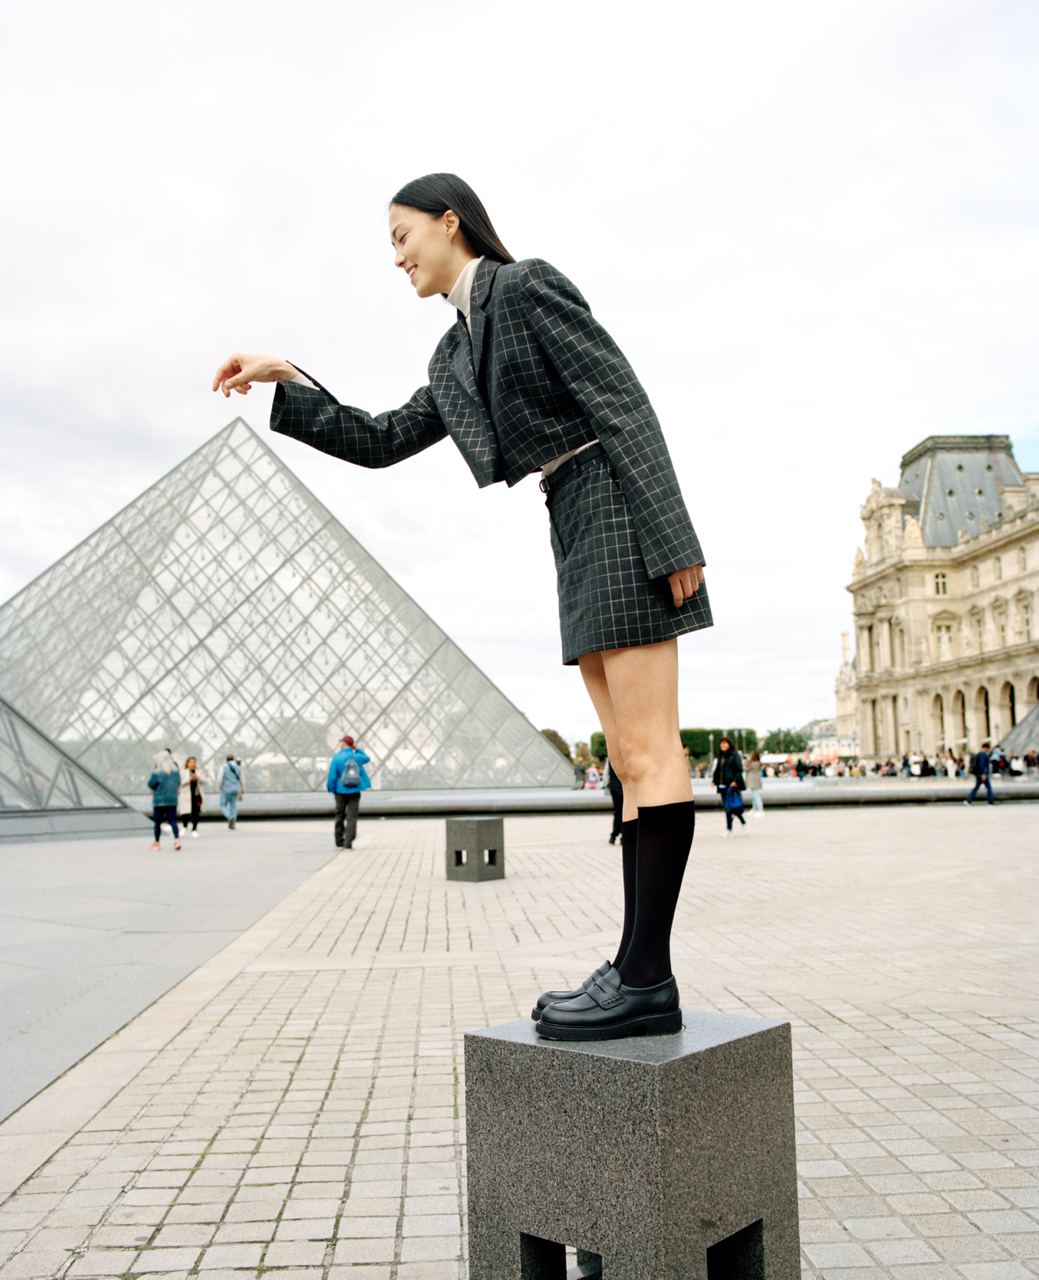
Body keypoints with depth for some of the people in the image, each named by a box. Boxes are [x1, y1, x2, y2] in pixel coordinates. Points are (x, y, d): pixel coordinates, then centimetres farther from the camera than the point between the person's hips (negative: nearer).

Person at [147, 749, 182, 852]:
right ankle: (177, 839, -14)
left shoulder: (156, 773, -14)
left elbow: (151, 785, -6)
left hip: (159, 801, -4)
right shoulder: (176, 771, 1)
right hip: (172, 800, 4)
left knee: (157, 822, 10)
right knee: (173, 820, 4)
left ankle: (157, 842, 22)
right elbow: (178, 784, 10)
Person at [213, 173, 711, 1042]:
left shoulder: (527, 284, -2)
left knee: (647, 750, -12)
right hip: (576, 535, 9)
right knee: (632, 758, 2)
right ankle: (640, 974, 4)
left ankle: (646, 978, -11)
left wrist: (670, 539, -19)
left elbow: (623, 404, -11)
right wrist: (287, 384, 13)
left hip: (617, 508, -9)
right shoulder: (457, 358, 23)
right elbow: (382, 443, 23)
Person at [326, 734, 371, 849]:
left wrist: (330, 789, 4)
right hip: (355, 791, 1)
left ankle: (339, 841, 22)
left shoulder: (336, 758, -10)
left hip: (341, 791, -1)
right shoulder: (357, 757, 0)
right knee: (352, 816, 0)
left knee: (340, 815, 14)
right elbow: (367, 759, 24)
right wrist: (357, 749, 16)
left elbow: (332, 776, -10)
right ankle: (348, 842, -11)